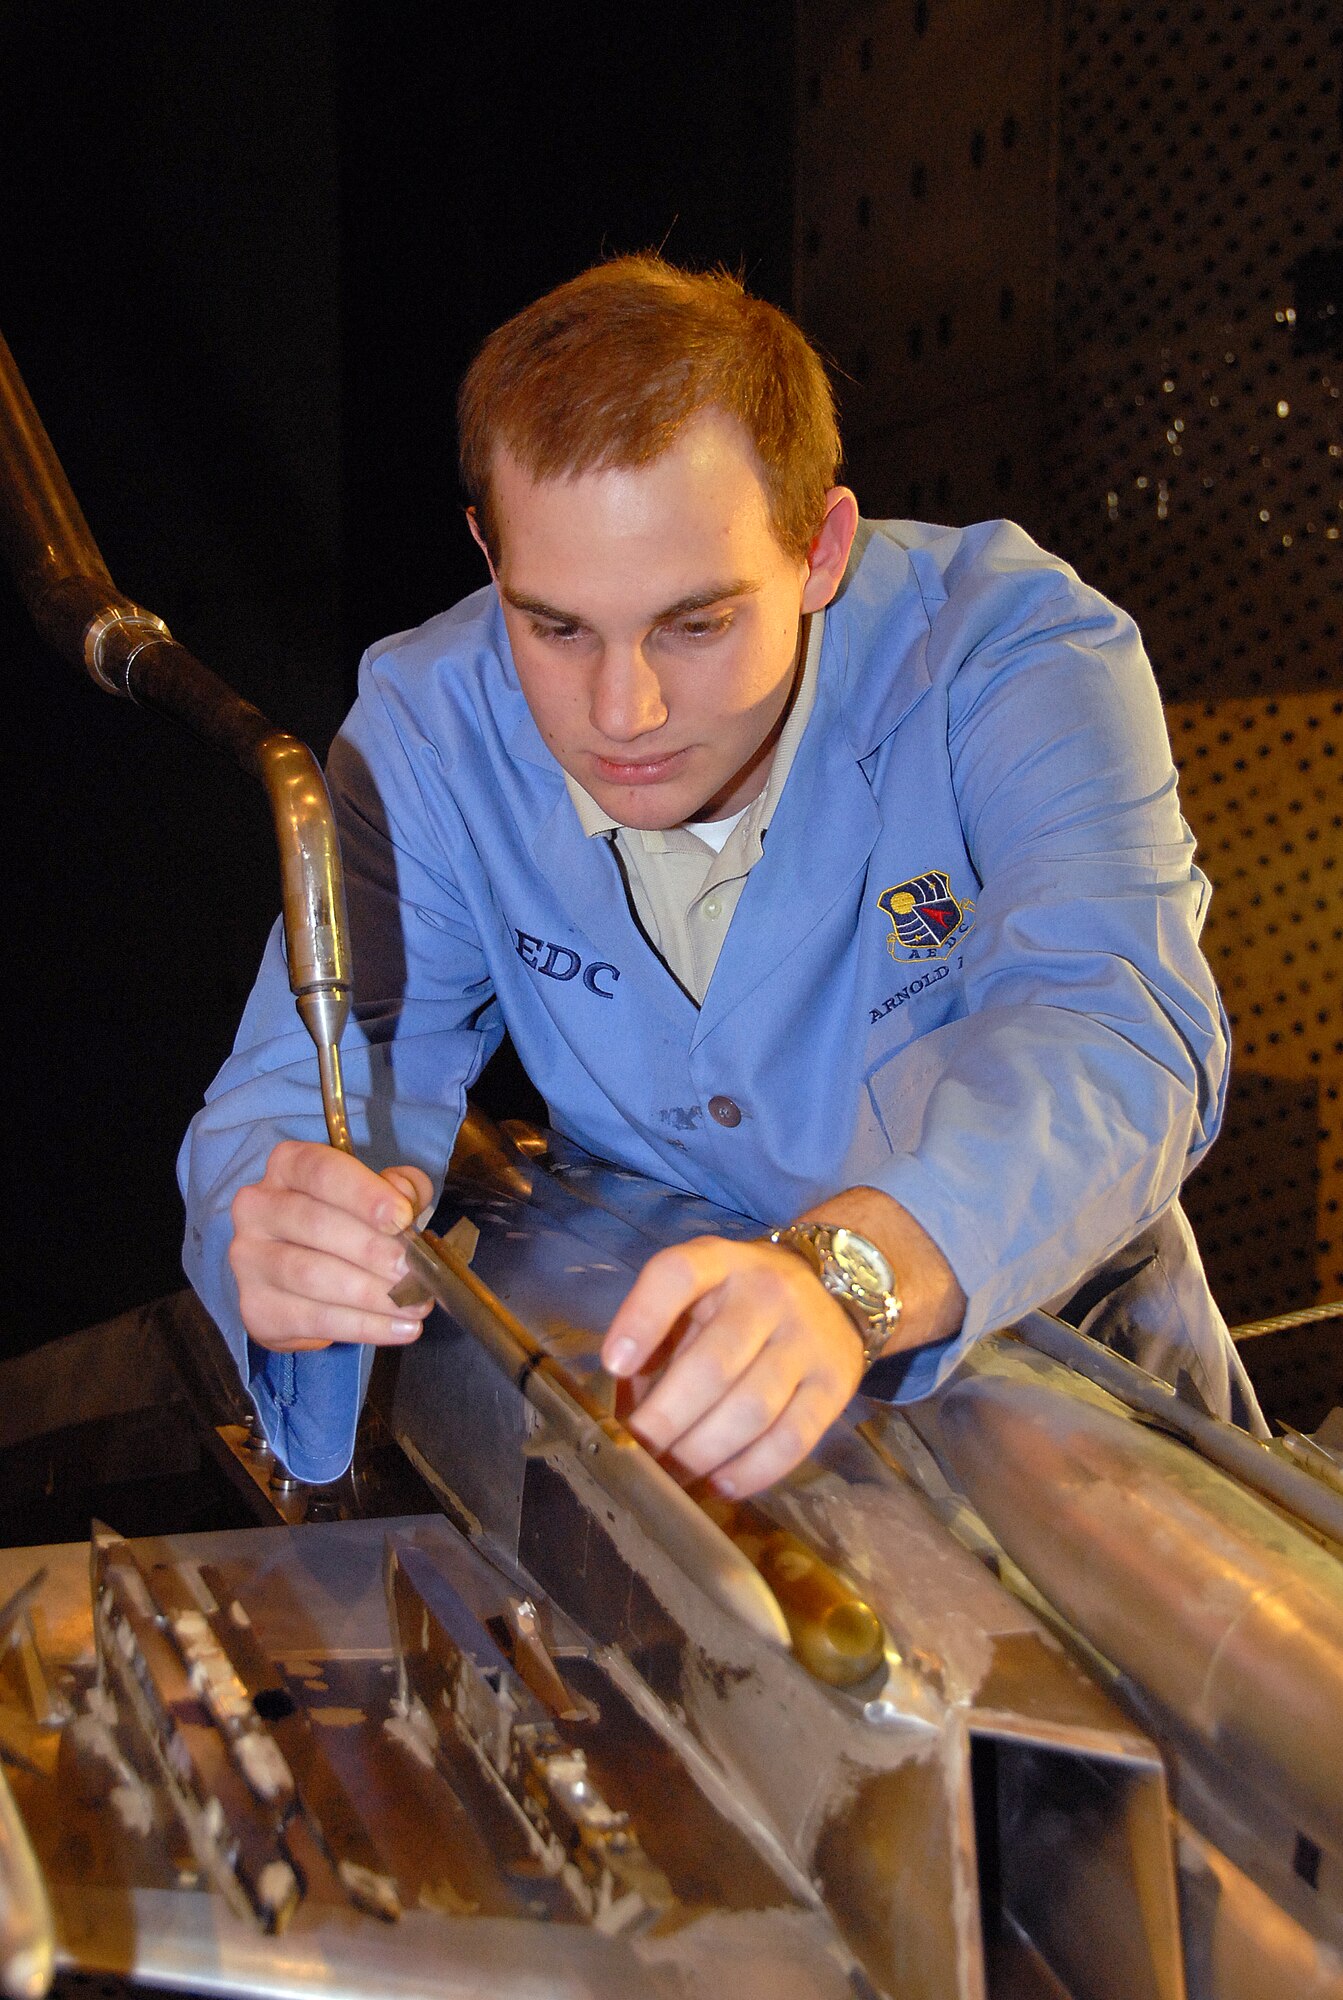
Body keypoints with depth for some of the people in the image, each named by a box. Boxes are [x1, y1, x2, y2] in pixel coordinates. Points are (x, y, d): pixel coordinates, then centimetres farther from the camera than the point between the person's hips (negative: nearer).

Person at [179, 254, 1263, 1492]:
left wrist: (847, 1273, -59)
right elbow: (302, 1090, -15)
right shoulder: (426, 727, -15)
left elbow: (1112, 1031, -39)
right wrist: (285, 1251, -41)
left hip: (1043, 1318, 0)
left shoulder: (1016, 655, -23)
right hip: (640, 1342, 0)